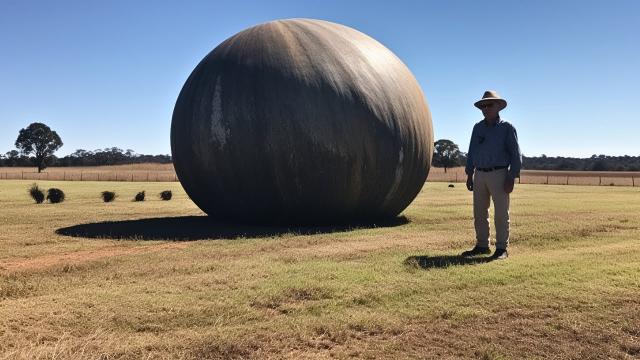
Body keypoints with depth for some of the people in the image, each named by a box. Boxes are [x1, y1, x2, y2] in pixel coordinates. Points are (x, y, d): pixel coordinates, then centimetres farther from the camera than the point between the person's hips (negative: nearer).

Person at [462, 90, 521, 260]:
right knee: (479, 213, 8)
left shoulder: (507, 128, -1)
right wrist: (469, 174, 10)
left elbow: (516, 155, -4)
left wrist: (511, 178, -11)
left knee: (501, 214, -1)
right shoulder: (478, 127, 13)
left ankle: (502, 249, 6)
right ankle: (482, 246, 18)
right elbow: (471, 152, 16)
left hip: (499, 174, -5)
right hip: (479, 174, 5)